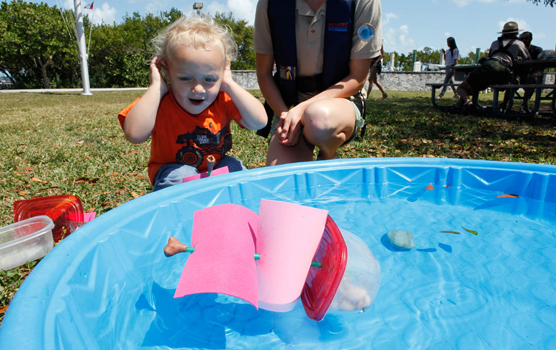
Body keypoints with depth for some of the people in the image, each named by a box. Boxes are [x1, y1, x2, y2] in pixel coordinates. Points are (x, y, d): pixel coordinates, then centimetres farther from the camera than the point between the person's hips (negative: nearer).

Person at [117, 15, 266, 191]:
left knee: (233, 167, -22)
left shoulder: (224, 100, -15)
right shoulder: (160, 103, -23)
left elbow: (259, 122, -26)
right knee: (181, 175, -32)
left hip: (217, 166, 3)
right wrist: (156, 87, -34)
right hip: (172, 169, -3)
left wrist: (229, 85, -26)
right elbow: (135, 134, -40)